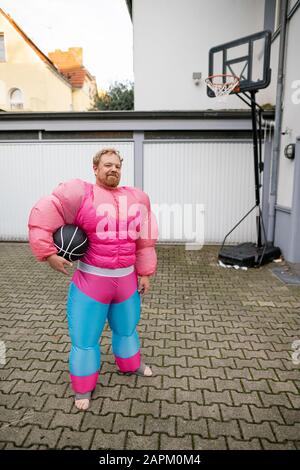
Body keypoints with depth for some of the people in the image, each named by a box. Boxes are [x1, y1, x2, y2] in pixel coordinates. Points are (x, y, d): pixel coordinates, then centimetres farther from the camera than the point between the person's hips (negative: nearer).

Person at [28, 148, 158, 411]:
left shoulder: (137, 198, 1)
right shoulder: (80, 193, -12)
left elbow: (145, 241, 5)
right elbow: (42, 216, -12)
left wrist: (145, 274, 6)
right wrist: (48, 254, -16)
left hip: (126, 280, 4)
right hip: (91, 281, -4)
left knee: (127, 329, 25)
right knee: (85, 338, 10)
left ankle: (131, 365, 53)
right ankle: (83, 388, 35)